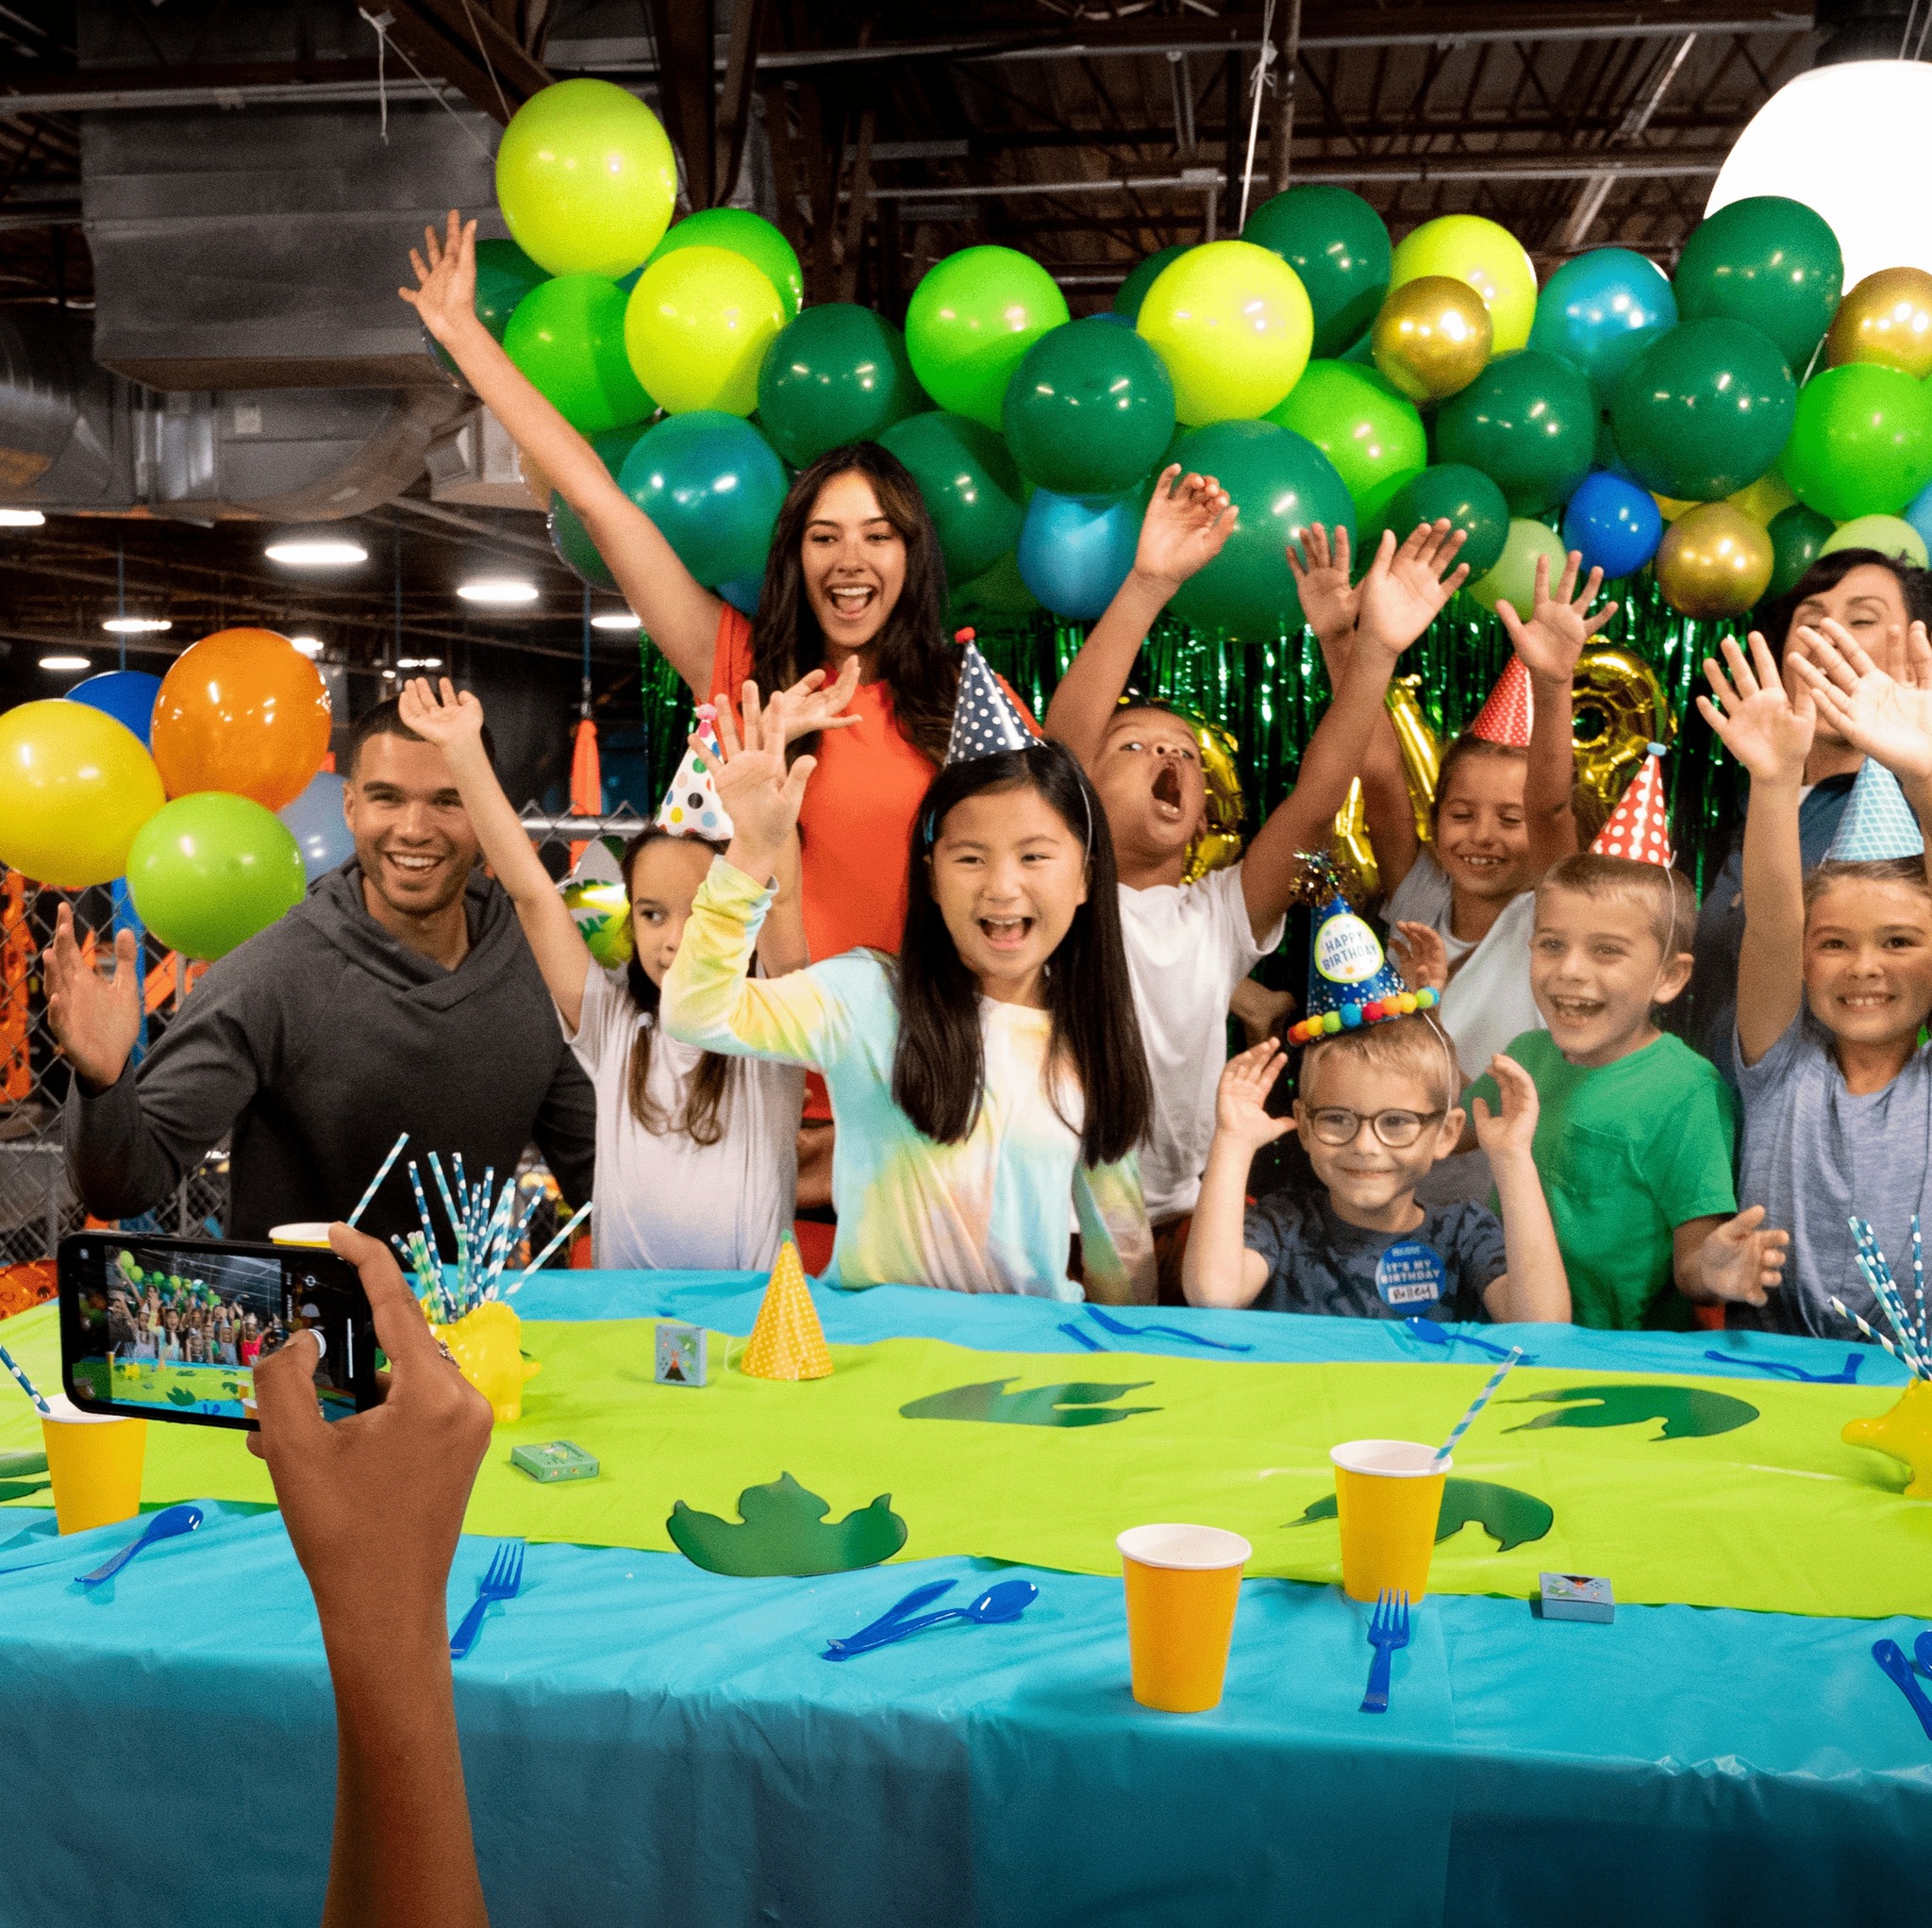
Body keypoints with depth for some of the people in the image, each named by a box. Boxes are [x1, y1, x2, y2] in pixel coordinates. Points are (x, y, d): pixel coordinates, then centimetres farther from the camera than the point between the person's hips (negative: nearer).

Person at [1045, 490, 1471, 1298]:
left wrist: (1376, 651, -16)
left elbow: (1315, 800, -4)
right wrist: (1149, 586, -28)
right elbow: (1063, 745, -17)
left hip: (1180, 1228, 4)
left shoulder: (1219, 916, 9)